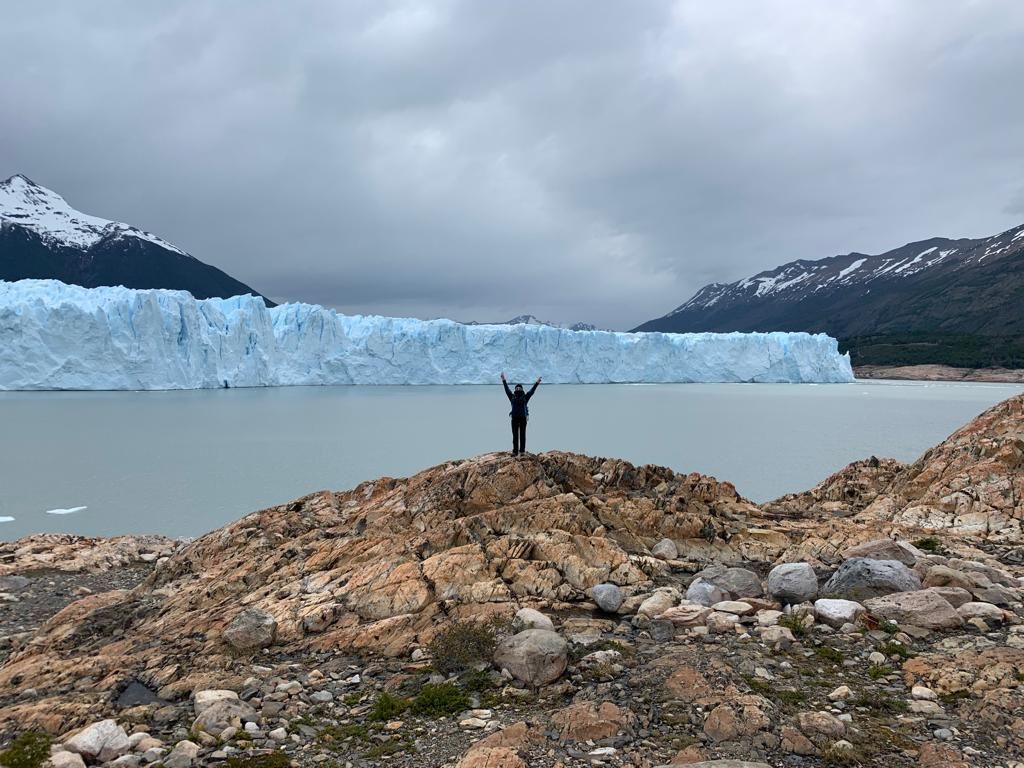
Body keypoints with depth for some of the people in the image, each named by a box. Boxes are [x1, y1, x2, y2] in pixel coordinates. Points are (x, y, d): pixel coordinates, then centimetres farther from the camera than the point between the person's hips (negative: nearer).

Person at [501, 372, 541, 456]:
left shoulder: (525, 397, 8)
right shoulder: (512, 396, 11)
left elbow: (532, 391, 7)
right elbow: (507, 389, 15)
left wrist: (537, 383, 5)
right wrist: (503, 380, 18)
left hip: (523, 418, -1)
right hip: (514, 418, 1)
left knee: (522, 435, 1)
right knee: (515, 435, 2)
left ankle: (522, 450, 3)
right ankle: (515, 451, 4)